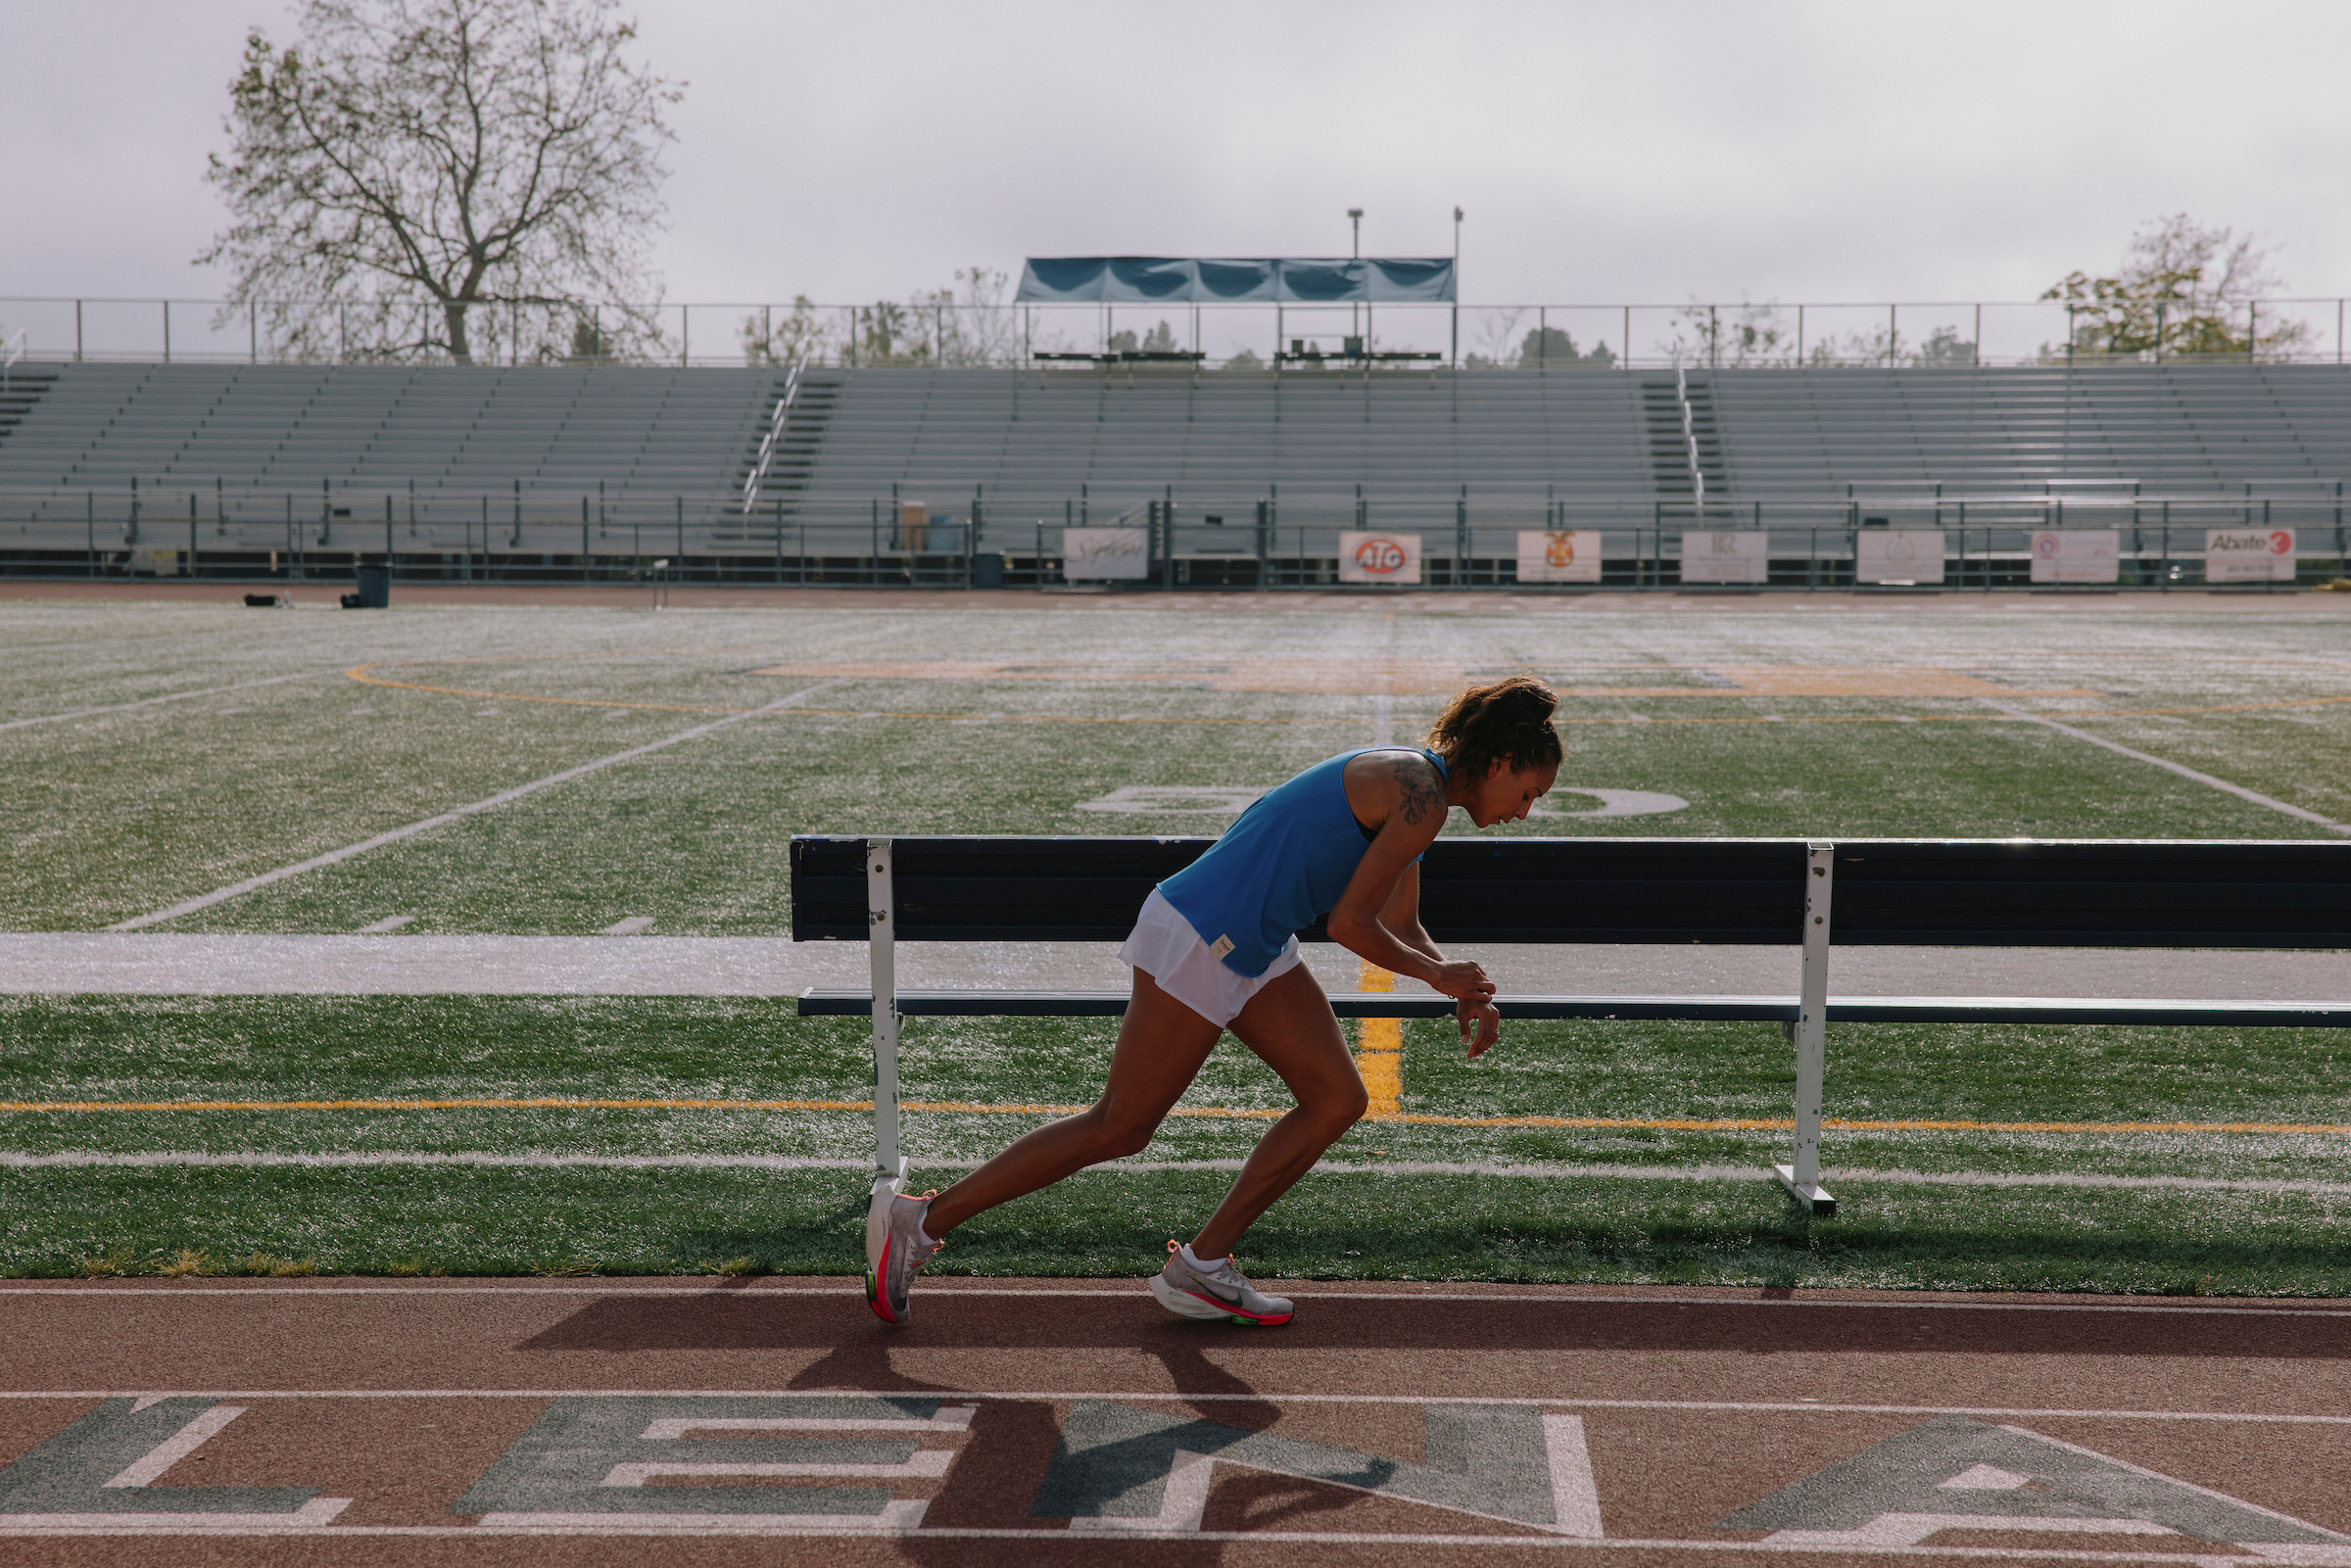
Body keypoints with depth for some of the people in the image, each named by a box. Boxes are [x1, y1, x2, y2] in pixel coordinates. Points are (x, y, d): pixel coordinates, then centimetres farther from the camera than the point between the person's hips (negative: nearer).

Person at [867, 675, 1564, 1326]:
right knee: (1117, 1129, -2)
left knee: (1338, 1098, 5)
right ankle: (919, 1220, 8)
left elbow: (1400, 928, 21)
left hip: (1251, 950, 10)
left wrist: (1467, 995, 7)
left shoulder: (1416, 785, 14)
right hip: (1198, 943, -10)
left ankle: (1200, 1266, 11)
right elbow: (1350, 925, -18)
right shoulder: (1421, 798, -17)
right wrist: (1439, 974, -4)